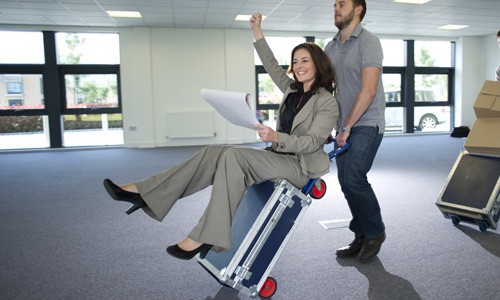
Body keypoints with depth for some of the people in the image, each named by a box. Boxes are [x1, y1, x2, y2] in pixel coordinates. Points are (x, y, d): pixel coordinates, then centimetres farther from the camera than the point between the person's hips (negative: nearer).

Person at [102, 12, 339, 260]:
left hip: (301, 166, -7)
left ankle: (205, 238, -30)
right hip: (280, 156, 7)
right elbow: (273, 68, 24)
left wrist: (276, 137, -32)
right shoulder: (292, 90, 13)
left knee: (233, 155, -30)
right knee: (214, 153, -14)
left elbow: (312, 142, -17)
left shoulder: (327, 102, -8)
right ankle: (144, 193, -17)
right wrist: (258, 33, 24)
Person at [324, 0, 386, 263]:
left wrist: (347, 127, -17)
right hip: (344, 126, 7)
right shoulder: (331, 47, 14)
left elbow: (368, 90, -16)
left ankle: (375, 233, 8)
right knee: (346, 182, 6)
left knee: (354, 178, -15)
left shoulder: (368, 42, -7)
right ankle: (362, 236, 22)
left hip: (366, 124, -7)